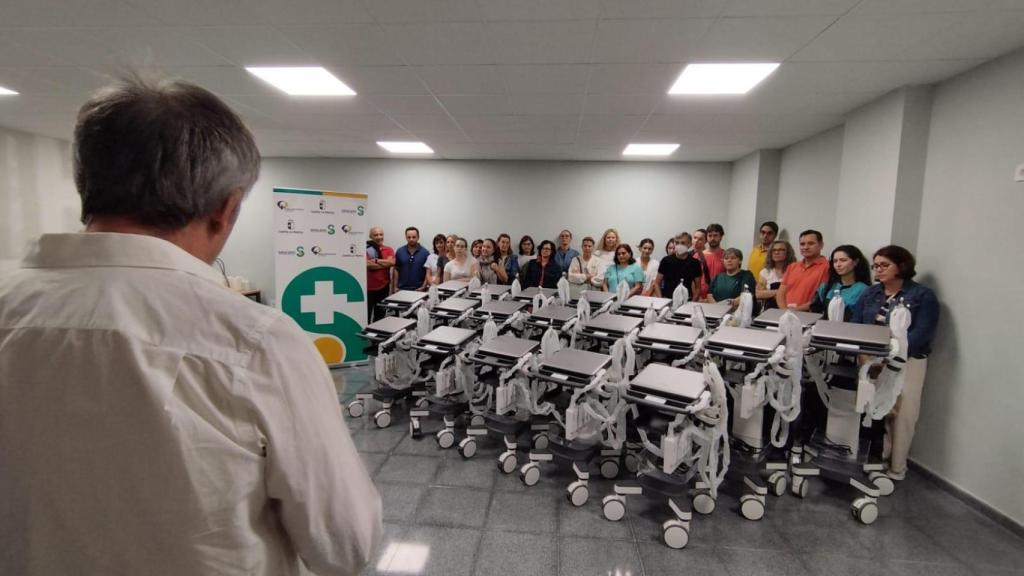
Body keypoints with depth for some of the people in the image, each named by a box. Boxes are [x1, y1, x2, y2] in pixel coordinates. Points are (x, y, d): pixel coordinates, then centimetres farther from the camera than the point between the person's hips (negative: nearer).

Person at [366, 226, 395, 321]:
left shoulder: (389, 249, 7)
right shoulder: (366, 249, -5)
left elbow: (392, 262, -11)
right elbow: (367, 264, -20)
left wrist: (376, 261, -16)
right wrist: (385, 264, -10)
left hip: (383, 287, 4)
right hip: (368, 288, -4)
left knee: (380, 315, 14)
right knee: (366, 315, 1)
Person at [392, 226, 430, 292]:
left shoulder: (425, 252, -2)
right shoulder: (399, 251, 3)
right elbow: (396, 270, 6)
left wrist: (423, 287, -11)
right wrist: (395, 287, 0)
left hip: (418, 290, -1)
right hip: (401, 289, 1)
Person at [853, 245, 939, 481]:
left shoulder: (923, 296, -3)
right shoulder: (870, 293, 12)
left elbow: (921, 334, -14)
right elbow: (854, 325, 5)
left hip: (906, 362, -4)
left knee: (901, 415, 1)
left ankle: (896, 469, 14)